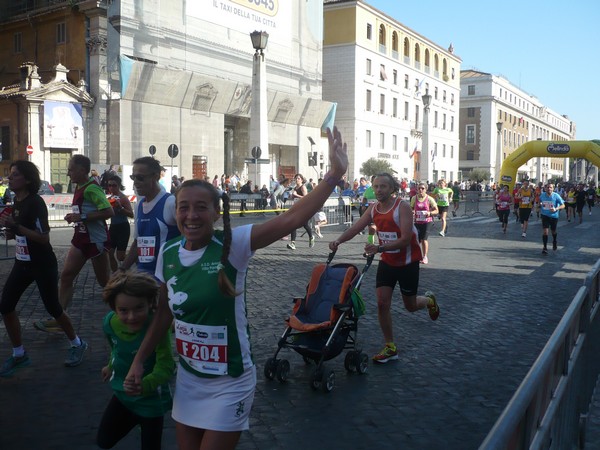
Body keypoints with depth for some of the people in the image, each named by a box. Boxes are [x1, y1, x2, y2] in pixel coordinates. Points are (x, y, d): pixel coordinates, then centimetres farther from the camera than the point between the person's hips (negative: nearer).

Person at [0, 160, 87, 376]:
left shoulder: (36, 203, -18)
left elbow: (44, 238, -24)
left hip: (43, 265, -8)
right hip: (22, 263, 8)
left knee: (53, 308, 3)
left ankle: (77, 344, 25)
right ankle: (18, 354, 16)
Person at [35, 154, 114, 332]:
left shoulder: (91, 188, -19)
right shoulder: (79, 187, 10)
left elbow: (109, 211, -27)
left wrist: (81, 217, -25)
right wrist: (74, 217, 9)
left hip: (96, 240, -9)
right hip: (81, 239, 9)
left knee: (105, 281, 4)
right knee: (66, 276, 4)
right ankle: (58, 319, 8)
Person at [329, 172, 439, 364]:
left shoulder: (402, 206, -21)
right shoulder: (373, 208, -3)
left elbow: (405, 239, -28)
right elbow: (355, 228, -9)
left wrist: (379, 248, -39)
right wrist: (338, 241, -28)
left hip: (408, 262, -4)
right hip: (387, 261, 5)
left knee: (410, 306, 10)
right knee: (382, 303, -5)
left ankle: (429, 300, 47)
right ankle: (390, 348, 8)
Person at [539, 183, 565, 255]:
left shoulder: (556, 196, -15)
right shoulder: (542, 195, -5)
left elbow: (563, 205, -15)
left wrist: (556, 209, -30)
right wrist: (539, 205, 2)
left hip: (554, 216, -1)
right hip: (545, 215, 1)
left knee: (553, 231, 16)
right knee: (545, 231, -12)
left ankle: (554, 242, 47)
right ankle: (545, 247, -6)